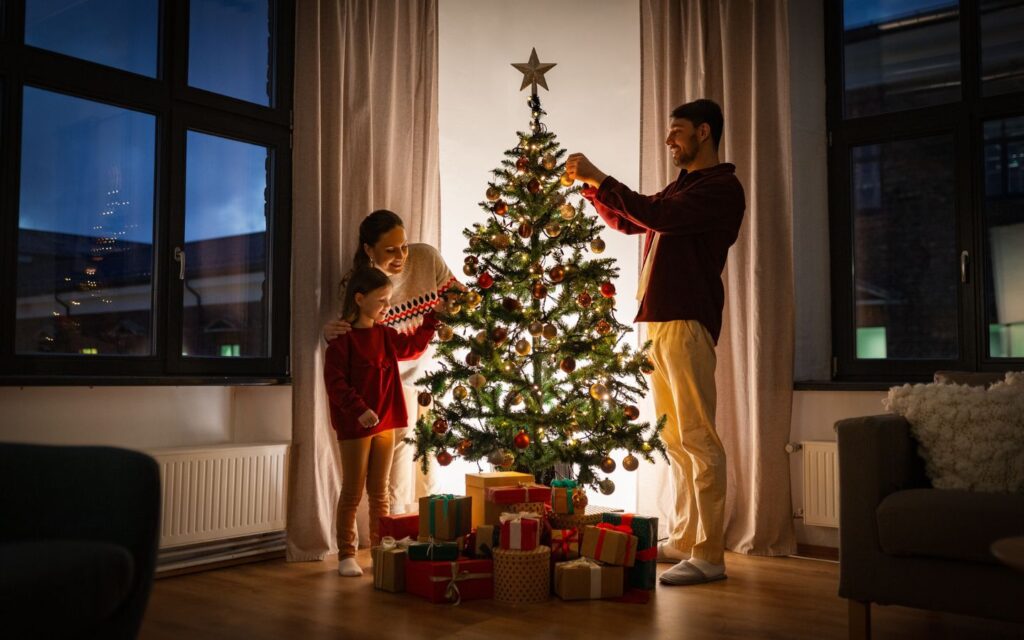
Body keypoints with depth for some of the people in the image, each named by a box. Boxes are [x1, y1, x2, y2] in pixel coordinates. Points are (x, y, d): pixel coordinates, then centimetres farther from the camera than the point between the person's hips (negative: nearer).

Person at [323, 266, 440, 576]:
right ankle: (346, 555, 13)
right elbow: (335, 382, -17)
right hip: (354, 428, -6)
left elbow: (413, 346, 25)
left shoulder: (386, 336, 10)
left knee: (379, 493, 13)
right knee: (352, 493, 3)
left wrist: (432, 318, 17)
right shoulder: (342, 339, -12)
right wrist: (359, 410, -26)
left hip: (385, 425, 7)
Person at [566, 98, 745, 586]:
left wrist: (602, 179, -13)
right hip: (658, 318, 10)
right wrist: (591, 187, 16)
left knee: (697, 438, -9)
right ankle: (683, 540, 20)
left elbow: (658, 215, -21)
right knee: (674, 438, 12)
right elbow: (626, 221, 31)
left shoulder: (722, 187, -7)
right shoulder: (682, 186, 23)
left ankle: (709, 555, -5)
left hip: (688, 321, -9)